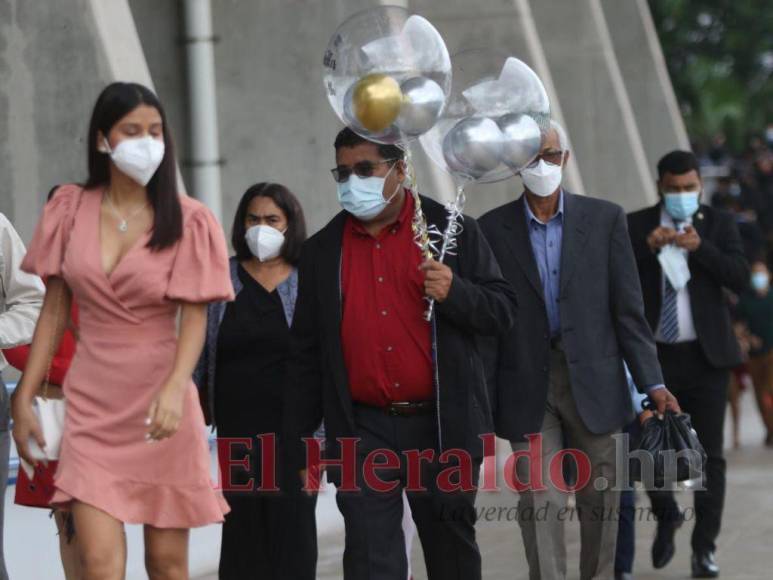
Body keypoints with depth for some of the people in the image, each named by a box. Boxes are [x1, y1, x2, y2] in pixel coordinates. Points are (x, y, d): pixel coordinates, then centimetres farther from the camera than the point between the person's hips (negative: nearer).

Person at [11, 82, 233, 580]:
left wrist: (175, 389, -27)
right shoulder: (70, 211, 5)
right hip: (92, 407, 1)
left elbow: (195, 318, -10)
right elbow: (54, 311, 9)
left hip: (160, 406, -1)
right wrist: (25, 397, 5)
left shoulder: (189, 221, -2)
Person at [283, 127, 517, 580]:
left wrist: (454, 292, -19)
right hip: (363, 433, 1)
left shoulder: (453, 231, 2)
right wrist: (301, 444, 9)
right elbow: (308, 353, 12)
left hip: (443, 426, -1)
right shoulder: (322, 251, 9)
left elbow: (503, 310, 2)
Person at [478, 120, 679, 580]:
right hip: (528, 385, -1)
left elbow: (628, 310, 1)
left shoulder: (605, 219, 2)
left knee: (599, 499, 8)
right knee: (541, 501, -9)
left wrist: (652, 383, -5)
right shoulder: (493, 228, 2)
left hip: (593, 381, 1)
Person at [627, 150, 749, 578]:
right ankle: (666, 516, 28)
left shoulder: (719, 225, 4)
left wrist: (700, 247, -22)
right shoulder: (635, 226, 4)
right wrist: (647, 247, -19)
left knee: (708, 454, -1)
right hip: (654, 355, 0)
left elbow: (740, 278, -9)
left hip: (706, 356, 0)